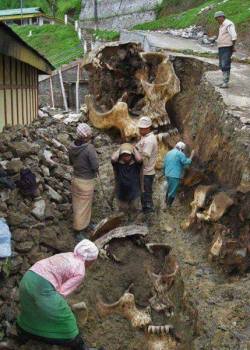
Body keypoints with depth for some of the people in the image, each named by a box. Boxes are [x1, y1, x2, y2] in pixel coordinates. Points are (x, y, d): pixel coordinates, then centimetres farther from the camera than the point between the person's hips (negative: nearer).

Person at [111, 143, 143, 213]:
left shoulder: (136, 164, -11)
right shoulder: (118, 164, -10)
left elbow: (139, 159, -33)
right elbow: (113, 159, -31)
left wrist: (134, 149, -16)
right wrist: (119, 150, -13)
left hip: (134, 194, 0)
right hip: (121, 194, 1)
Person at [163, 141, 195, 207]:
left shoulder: (168, 153, 16)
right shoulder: (180, 154, -8)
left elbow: (164, 165, 18)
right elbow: (186, 162, -9)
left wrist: (165, 173, 26)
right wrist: (191, 156, 2)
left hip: (168, 174, 8)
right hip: (175, 175, -8)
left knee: (169, 190, 21)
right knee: (172, 192, -3)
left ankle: (166, 203, 27)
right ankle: (168, 206, -2)